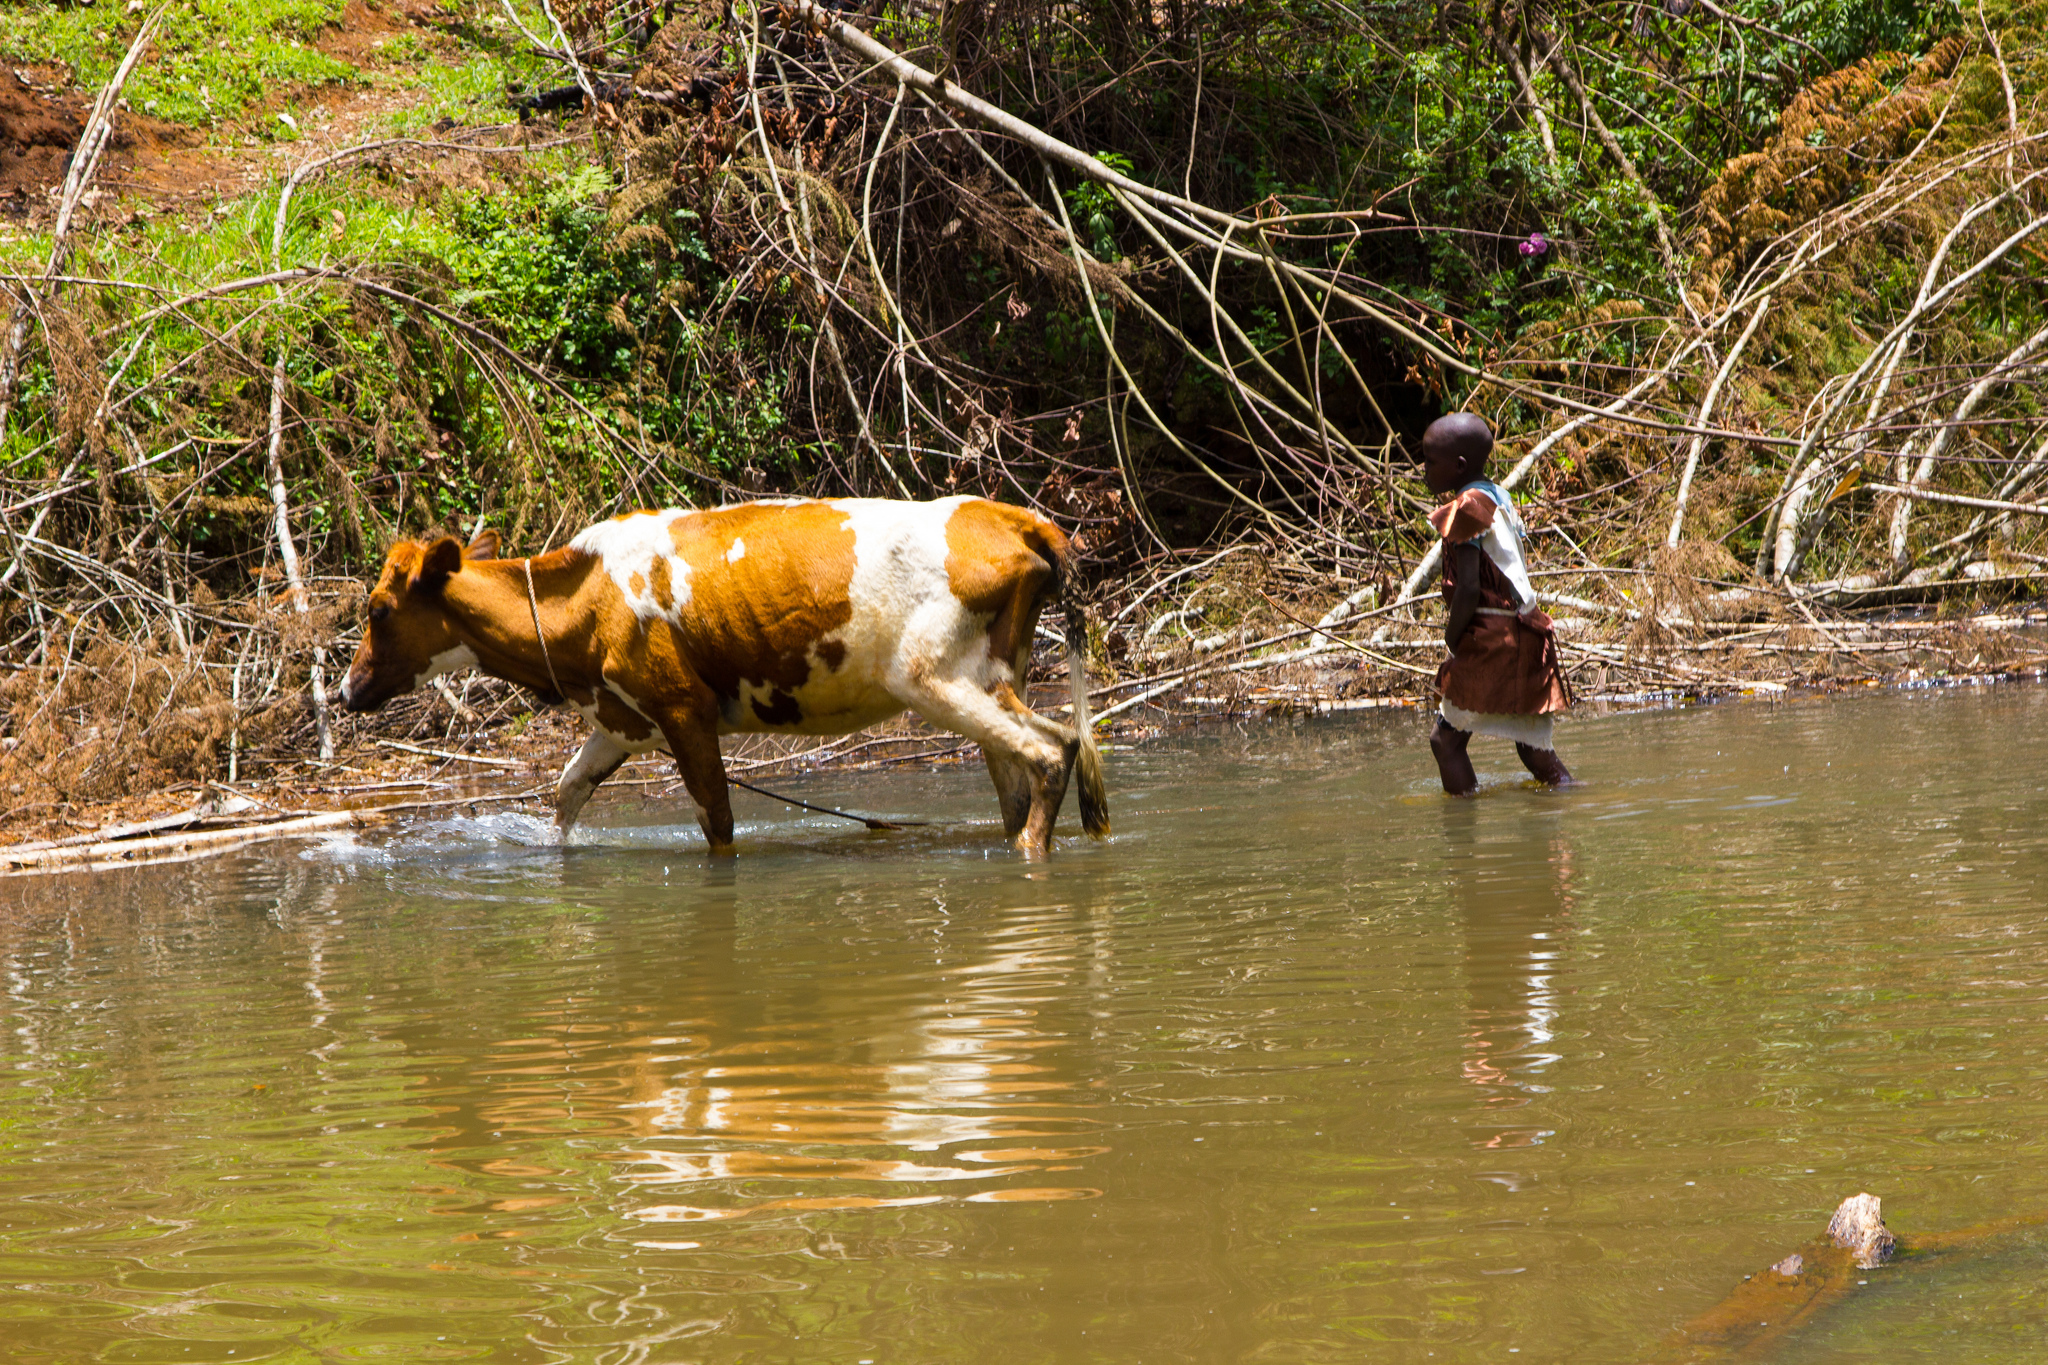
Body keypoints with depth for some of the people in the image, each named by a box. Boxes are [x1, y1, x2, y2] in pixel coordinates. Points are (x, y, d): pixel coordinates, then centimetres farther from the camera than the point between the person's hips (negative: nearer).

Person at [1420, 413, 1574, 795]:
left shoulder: (1466, 508, -13)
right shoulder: (1499, 497, 14)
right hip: (1523, 631, 9)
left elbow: (1469, 588, -19)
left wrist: (1452, 641, -8)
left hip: (1490, 642, -9)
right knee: (1534, 747, 14)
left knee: (1446, 739, -4)